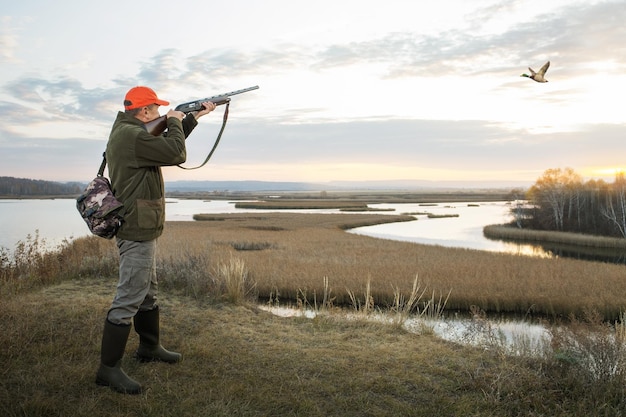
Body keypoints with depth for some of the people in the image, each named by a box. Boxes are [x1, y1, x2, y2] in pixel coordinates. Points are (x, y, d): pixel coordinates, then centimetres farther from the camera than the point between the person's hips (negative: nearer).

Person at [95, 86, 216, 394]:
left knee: (147, 291, 20)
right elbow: (177, 154, -19)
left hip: (137, 229, 11)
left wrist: (195, 116, 24)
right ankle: (108, 369, 2)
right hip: (138, 230, -11)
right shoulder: (132, 136, -19)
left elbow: (167, 144, 25)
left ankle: (149, 347, 35)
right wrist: (174, 121, -2)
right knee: (129, 299, -6)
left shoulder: (126, 132, 15)